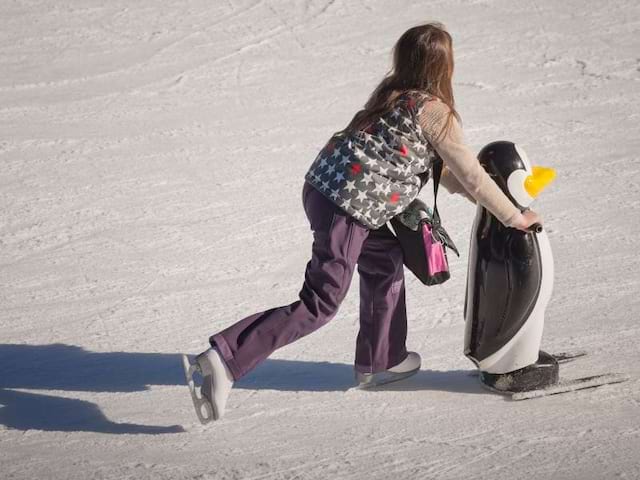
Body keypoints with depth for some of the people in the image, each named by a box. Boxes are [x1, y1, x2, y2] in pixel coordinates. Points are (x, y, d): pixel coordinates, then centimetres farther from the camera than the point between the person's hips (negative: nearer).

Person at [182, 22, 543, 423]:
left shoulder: (392, 93, 15)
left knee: (385, 261, 26)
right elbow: (471, 174, -3)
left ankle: (379, 361, 37)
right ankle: (224, 359, -14)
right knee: (320, 305, -4)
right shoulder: (435, 111, -9)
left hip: (323, 184, 9)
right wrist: (515, 217, 8)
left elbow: (435, 164, 28)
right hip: (346, 205, -9)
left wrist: (483, 197, 31)